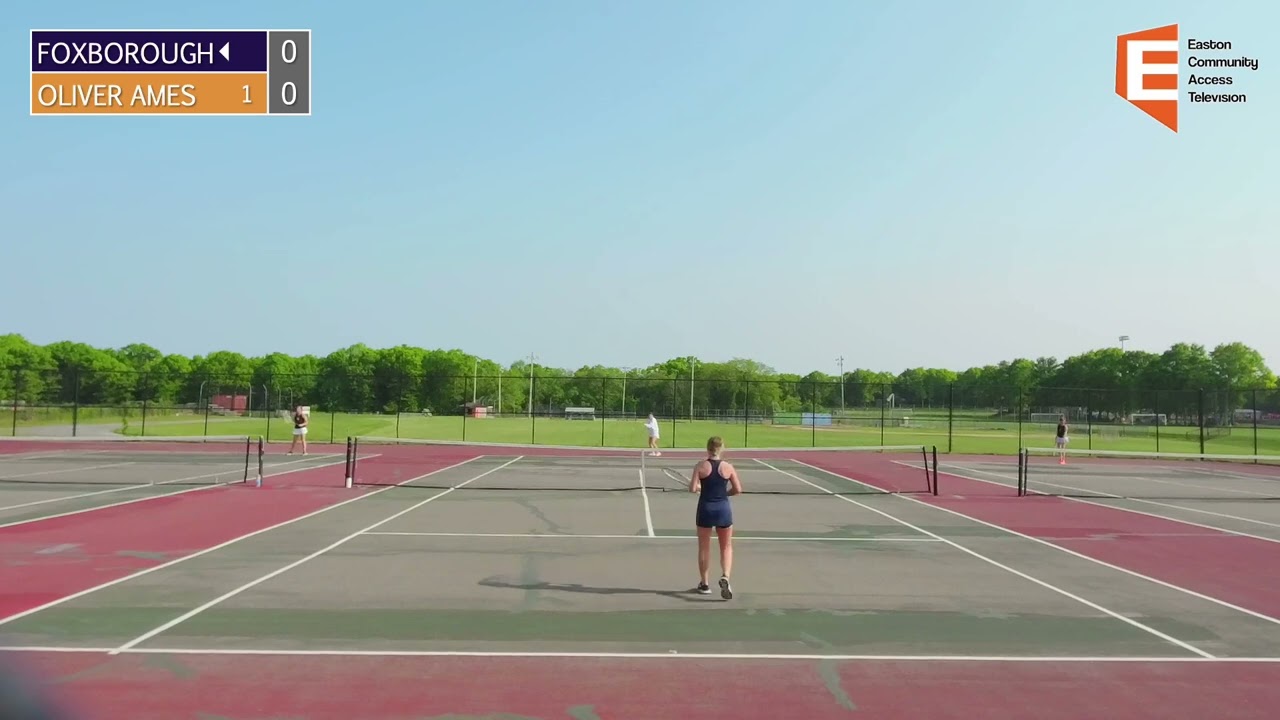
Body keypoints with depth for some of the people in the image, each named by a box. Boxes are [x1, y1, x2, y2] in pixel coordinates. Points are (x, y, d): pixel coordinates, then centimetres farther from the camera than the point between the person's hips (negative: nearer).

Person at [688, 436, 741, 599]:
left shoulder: (701, 466, -6)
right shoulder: (728, 467, -4)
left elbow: (692, 488, -11)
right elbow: (738, 490, -3)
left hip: (705, 509, 0)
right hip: (723, 509, 0)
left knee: (704, 548, 13)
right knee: (726, 547, 13)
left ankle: (704, 584, 20)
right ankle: (725, 577, -8)